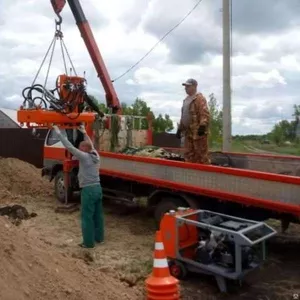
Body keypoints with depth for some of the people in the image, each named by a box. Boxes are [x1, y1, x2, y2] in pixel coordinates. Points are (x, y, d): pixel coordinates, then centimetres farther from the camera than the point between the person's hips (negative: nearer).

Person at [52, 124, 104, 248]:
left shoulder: (84, 156, -13)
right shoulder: (95, 156, 7)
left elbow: (69, 146, -15)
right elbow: (91, 145, 26)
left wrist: (58, 132, -10)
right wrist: (84, 133, 36)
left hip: (88, 190, -8)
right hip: (97, 188, 8)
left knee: (87, 217, 1)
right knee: (98, 215, 16)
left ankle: (88, 242, 7)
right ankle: (99, 237, 26)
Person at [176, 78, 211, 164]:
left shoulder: (199, 98, -8)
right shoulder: (186, 100, 20)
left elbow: (205, 113, -19)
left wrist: (202, 126, -29)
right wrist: (180, 128, 23)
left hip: (198, 131, -9)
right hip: (188, 131, 9)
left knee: (201, 154, -5)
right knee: (188, 154, 11)